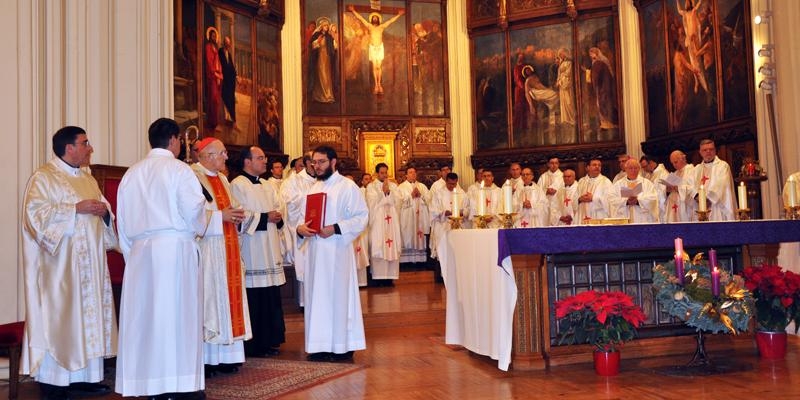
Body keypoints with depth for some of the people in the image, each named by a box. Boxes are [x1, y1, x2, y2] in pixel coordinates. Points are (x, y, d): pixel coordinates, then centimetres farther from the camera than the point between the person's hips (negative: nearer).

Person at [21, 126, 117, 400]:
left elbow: (101, 211, 22)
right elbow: (36, 212, -17)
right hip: (60, 264, -7)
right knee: (59, 317, -5)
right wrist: (77, 208, -20)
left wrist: (104, 211, -1)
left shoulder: (87, 179, 17)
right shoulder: (44, 177, -5)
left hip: (88, 261, 8)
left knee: (88, 314, 8)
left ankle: (83, 375, 15)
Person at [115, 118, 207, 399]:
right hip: (175, 248, -5)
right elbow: (193, 209, -12)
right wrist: (199, 229, 9)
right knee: (177, 313, 0)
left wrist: (130, 253, 18)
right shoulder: (178, 169, -5)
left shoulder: (132, 173, 11)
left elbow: (123, 220, 11)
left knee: (145, 313, 8)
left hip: (140, 251, 5)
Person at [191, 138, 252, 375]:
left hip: (227, 251, 9)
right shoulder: (193, 177, -9)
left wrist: (238, 215, 0)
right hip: (206, 251, -8)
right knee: (207, 297, -6)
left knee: (228, 297, 8)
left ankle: (225, 356, 15)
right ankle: (204, 359, 1)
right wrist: (220, 216, -19)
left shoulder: (222, 179, 18)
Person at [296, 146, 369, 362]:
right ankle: (322, 346, 16)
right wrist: (300, 227, -5)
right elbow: (304, 215, 18)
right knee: (317, 296, 8)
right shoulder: (313, 188, 15)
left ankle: (343, 346, 9)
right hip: (315, 250, 6)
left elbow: (361, 216, -11)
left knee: (338, 295, -1)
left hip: (337, 250, -6)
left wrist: (335, 228, -20)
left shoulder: (347, 186, -5)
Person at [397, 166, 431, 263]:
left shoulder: (422, 186, 16)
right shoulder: (401, 187, 5)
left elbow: (428, 199, 6)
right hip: (407, 218, -3)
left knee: (420, 237, -1)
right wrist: (411, 195, -10)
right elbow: (401, 201, -8)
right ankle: (408, 261, -4)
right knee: (408, 238, -5)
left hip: (421, 217, 3)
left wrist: (420, 195, -8)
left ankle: (420, 258, 2)